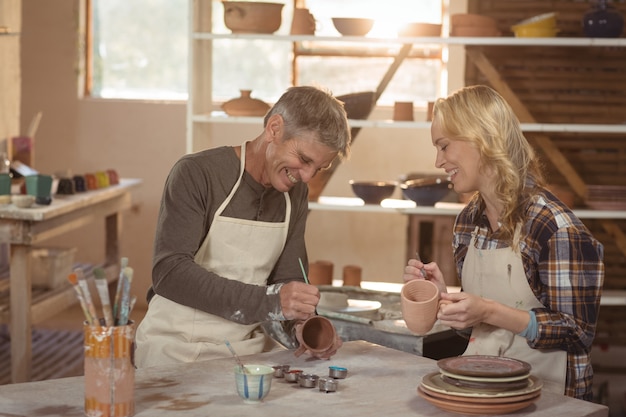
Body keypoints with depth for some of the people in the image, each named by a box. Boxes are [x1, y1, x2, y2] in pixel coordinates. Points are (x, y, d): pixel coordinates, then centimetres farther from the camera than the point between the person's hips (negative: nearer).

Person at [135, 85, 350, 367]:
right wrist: (268, 301, -29)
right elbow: (169, 272, -21)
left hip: (250, 352, 5)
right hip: (177, 352, -5)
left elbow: (287, 278, 8)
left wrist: (302, 325, -14)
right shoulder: (196, 174, -12)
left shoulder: (296, 193, 7)